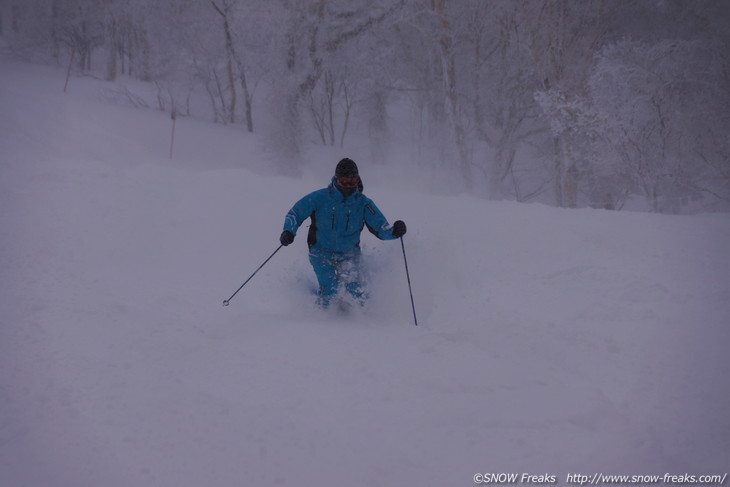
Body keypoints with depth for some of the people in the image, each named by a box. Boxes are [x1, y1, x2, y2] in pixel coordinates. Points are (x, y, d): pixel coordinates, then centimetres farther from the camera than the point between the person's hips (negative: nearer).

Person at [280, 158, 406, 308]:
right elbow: (296, 212, -2)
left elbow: (380, 227, -11)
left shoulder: (363, 203, -6)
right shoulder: (321, 197, -11)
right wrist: (289, 231, -20)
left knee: (354, 288, -15)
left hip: (349, 255, 2)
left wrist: (394, 231, -34)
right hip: (321, 254, -1)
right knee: (330, 288, -17)